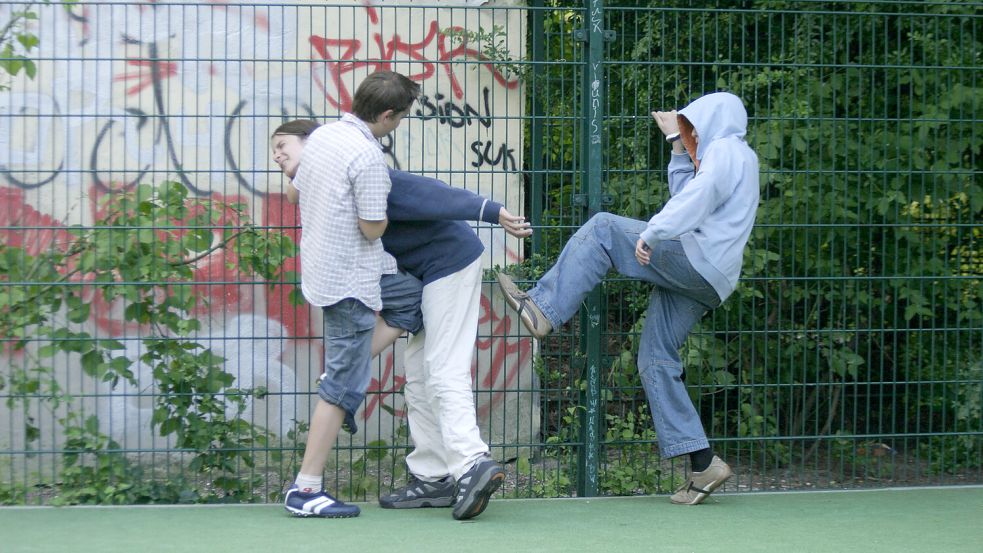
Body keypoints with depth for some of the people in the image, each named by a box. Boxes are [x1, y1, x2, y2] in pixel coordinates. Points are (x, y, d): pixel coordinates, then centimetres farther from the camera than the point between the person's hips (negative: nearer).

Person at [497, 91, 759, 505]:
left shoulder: (724, 149, -2)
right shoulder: (737, 158, 30)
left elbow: (699, 196, -22)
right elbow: (685, 195, 36)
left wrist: (652, 234, -30)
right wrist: (678, 144, 35)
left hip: (697, 259, -10)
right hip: (702, 281, 10)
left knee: (603, 230, -11)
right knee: (655, 360, 6)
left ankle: (543, 308, -19)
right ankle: (702, 464, 3)